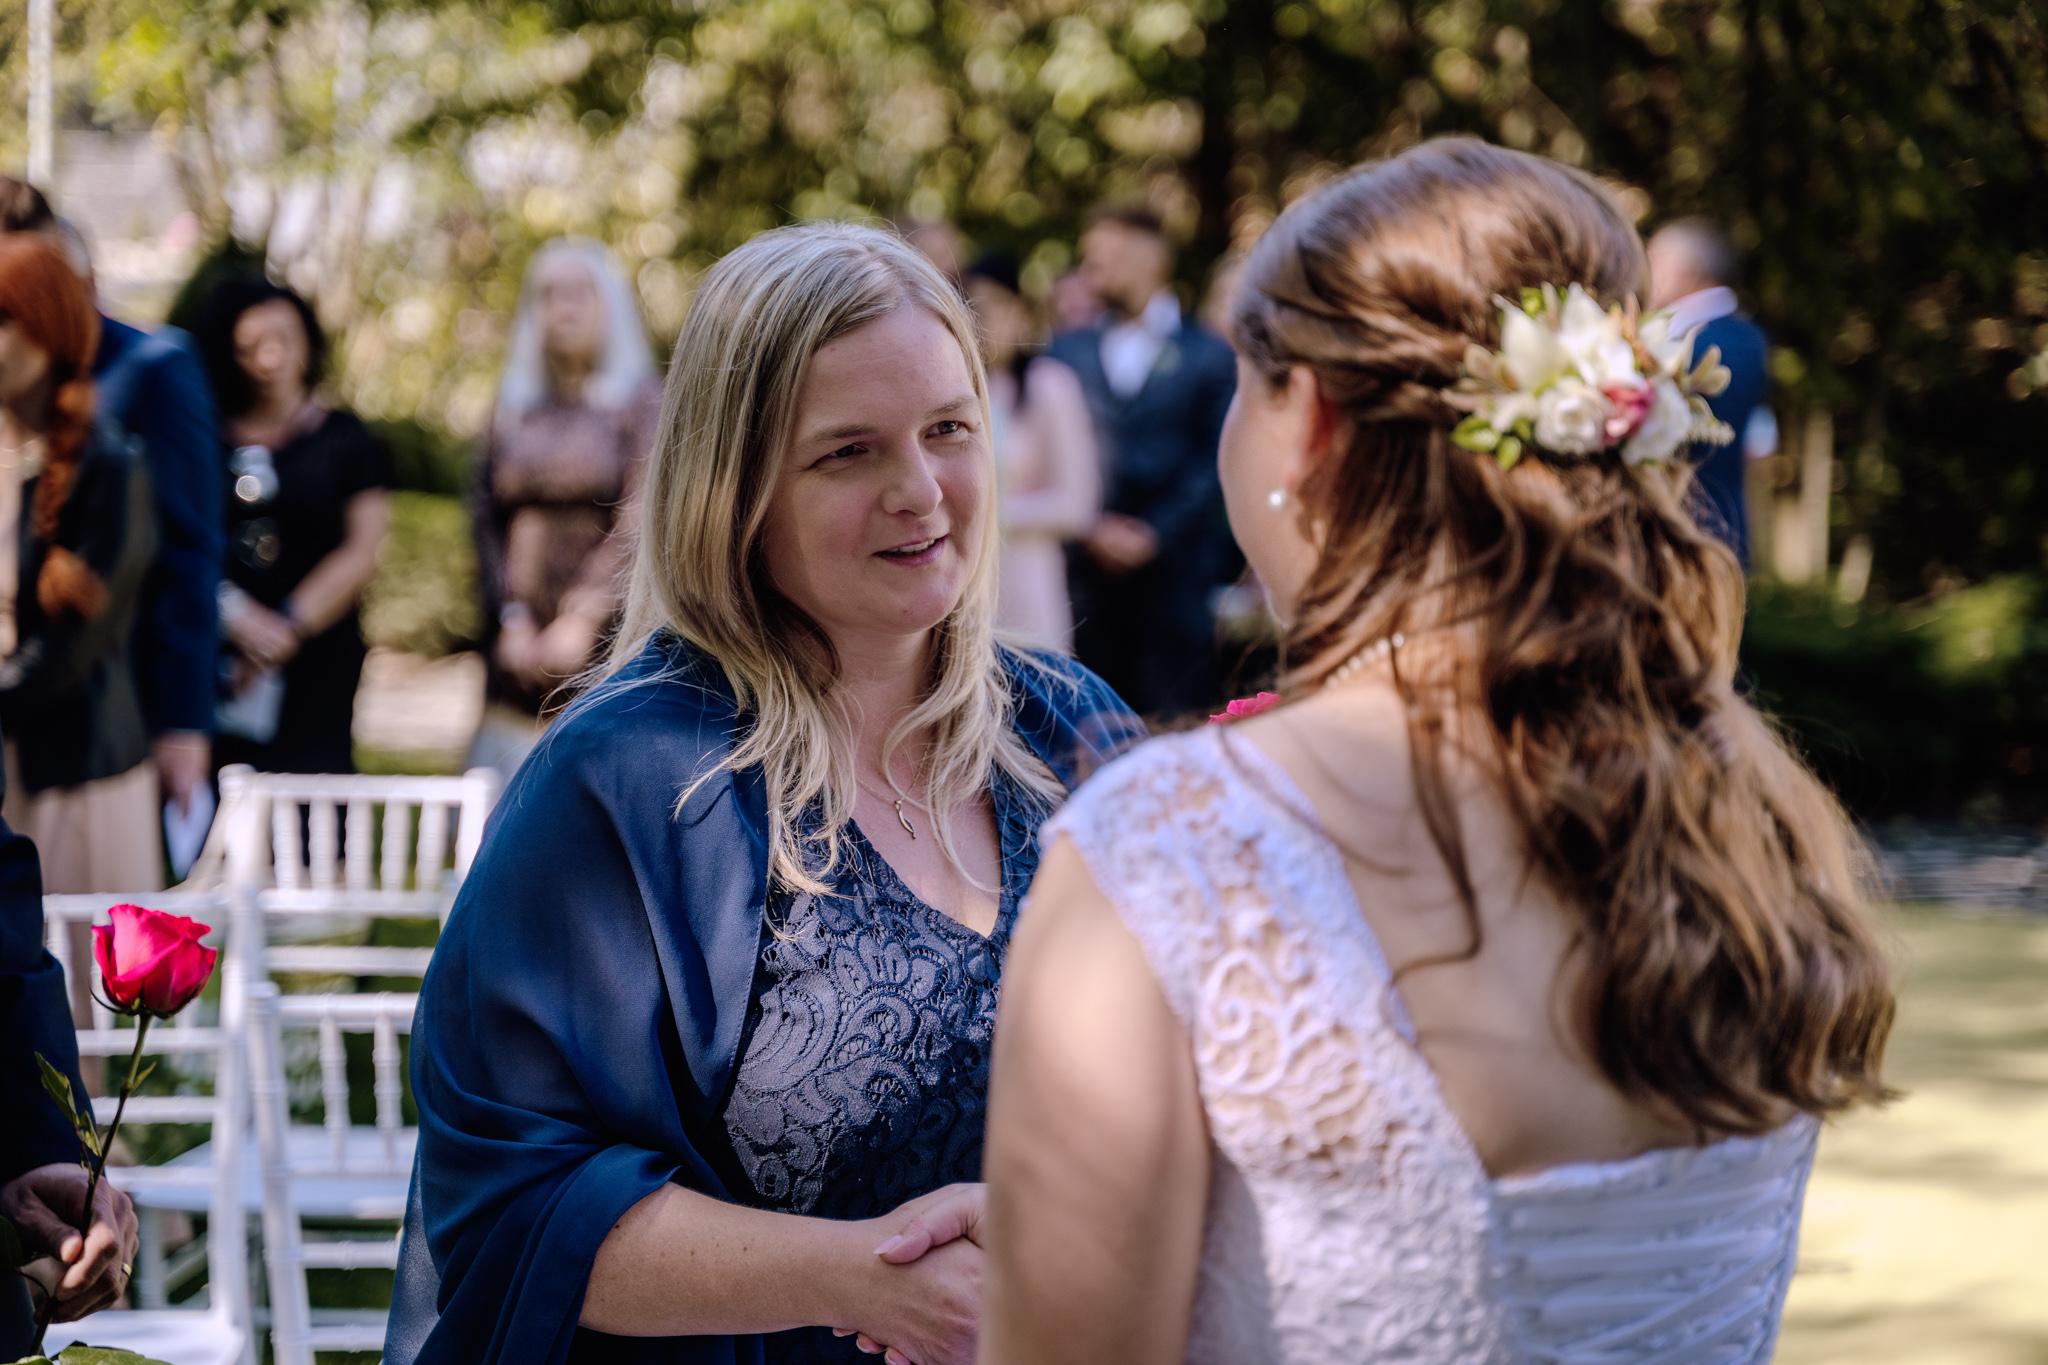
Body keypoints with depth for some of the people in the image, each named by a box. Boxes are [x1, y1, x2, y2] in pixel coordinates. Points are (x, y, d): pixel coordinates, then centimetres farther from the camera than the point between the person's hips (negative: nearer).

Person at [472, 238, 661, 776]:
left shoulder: (642, 402, 2)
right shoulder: (513, 406, 15)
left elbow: (638, 522, -7)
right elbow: (489, 521, 11)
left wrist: (584, 619, -14)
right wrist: (512, 619, -2)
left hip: (607, 643, -4)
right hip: (521, 649, 4)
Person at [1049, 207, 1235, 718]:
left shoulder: (1207, 354, 5)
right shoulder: (1069, 350, 14)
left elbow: (1212, 461, -1)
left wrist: (1155, 532, -9)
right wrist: (1092, 529, -5)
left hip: (1173, 567, -2)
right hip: (1087, 568, 2)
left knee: (1172, 713, -5)